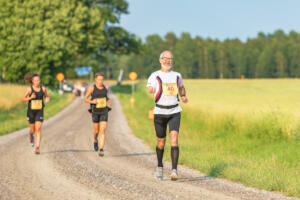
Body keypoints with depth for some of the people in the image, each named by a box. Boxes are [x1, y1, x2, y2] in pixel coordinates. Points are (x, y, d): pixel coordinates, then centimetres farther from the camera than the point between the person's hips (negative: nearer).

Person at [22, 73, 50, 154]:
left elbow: (47, 96, 15)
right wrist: (30, 97, -24)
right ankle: (31, 136, 49)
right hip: (31, 111, 0)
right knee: (32, 129, 12)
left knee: (38, 129, -13)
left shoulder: (43, 88, -2)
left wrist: (47, 99, -9)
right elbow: (23, 99, -6)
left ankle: (37, 147, -14)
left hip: (39, 112, 0)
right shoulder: (29, 89, -8)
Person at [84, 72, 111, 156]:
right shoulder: (92, 88, -11)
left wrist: (108, 101, 0)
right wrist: (92, 101, -23)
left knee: (102, 131, -12)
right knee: (96, 131, 11)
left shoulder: (106, 87, -1)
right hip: (95, 112, -1)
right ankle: (95, 141, 45)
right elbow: (85, 99, -2)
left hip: (104, 112, 1)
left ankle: (101, 150, -15)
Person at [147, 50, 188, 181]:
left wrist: (183, 96, 11)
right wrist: (150, 91, -34)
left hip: (175, 112, 1)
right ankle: (160, 166, 32)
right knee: (161, 142, 6)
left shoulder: (177, 76, 12)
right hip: (160, 112, -1)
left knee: (174, 138, -17)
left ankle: (174, 170, -22)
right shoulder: (155, 76, 1)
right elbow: (149, 90, -10)